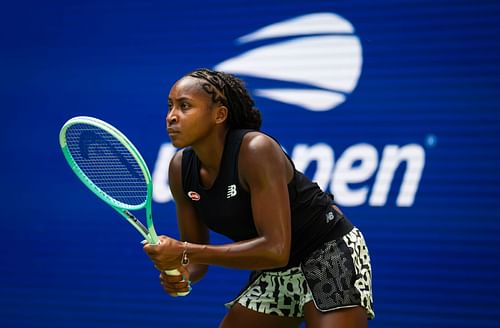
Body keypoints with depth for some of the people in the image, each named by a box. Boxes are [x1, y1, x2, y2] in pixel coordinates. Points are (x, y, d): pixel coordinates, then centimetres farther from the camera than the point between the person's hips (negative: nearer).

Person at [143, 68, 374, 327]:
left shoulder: (256, 150, -27)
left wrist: (185, 253, -33)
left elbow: (276, 249, -33)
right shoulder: (180, 168, -6)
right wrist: (181, 274, -21)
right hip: (274, 274, 7)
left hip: (331, 252, -7)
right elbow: (197, 251, 3)